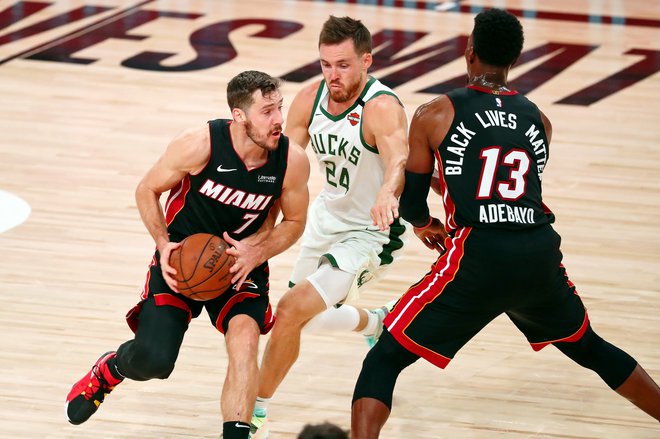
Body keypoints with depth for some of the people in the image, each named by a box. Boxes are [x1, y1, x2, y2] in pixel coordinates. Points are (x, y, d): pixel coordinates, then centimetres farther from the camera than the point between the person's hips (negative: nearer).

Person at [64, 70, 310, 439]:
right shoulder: (199, 145, -24)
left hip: (243, 260, 2)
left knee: (245, 340, -26)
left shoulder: (293, 161, -17)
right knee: (153, 360, -13)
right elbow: (148, 190, -6)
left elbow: (294, 222, 2)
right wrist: (164, 244, -18)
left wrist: (256, 254, -16)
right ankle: (108, 370, 25)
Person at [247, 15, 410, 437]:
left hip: (371, 232, -7)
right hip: (328, 216, 8)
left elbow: (399, 157, -49)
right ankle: (378, 323, 56)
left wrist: (388, 194, -72)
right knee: (309, 316, 24)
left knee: (293, 309, -21)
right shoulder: (310, 99, -11)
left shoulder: (382, 109, -30)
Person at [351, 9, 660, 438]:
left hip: (476, 260, -4)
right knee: (588, 347, 31)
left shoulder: (435, 115, 2)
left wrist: (425, 224, 31)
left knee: (383, 361, 4)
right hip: (540, 255, 4)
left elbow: (411, 205, 8)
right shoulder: (538, 120, 14)